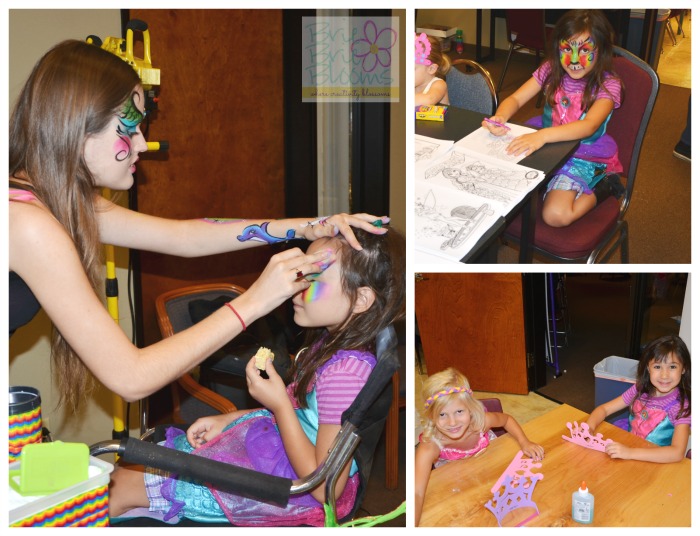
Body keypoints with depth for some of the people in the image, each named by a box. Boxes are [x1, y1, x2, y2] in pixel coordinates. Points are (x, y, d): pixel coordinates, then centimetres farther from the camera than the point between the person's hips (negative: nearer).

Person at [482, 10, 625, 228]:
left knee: (555, 215, -28)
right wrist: (500, 117, -30)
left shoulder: (608, 85, -15)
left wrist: (542, 135, -48)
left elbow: (588, 126, -31)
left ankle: (602, 187, 0)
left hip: (583, 158, -5)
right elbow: (515, 99, -4)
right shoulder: (551, 70, -2)